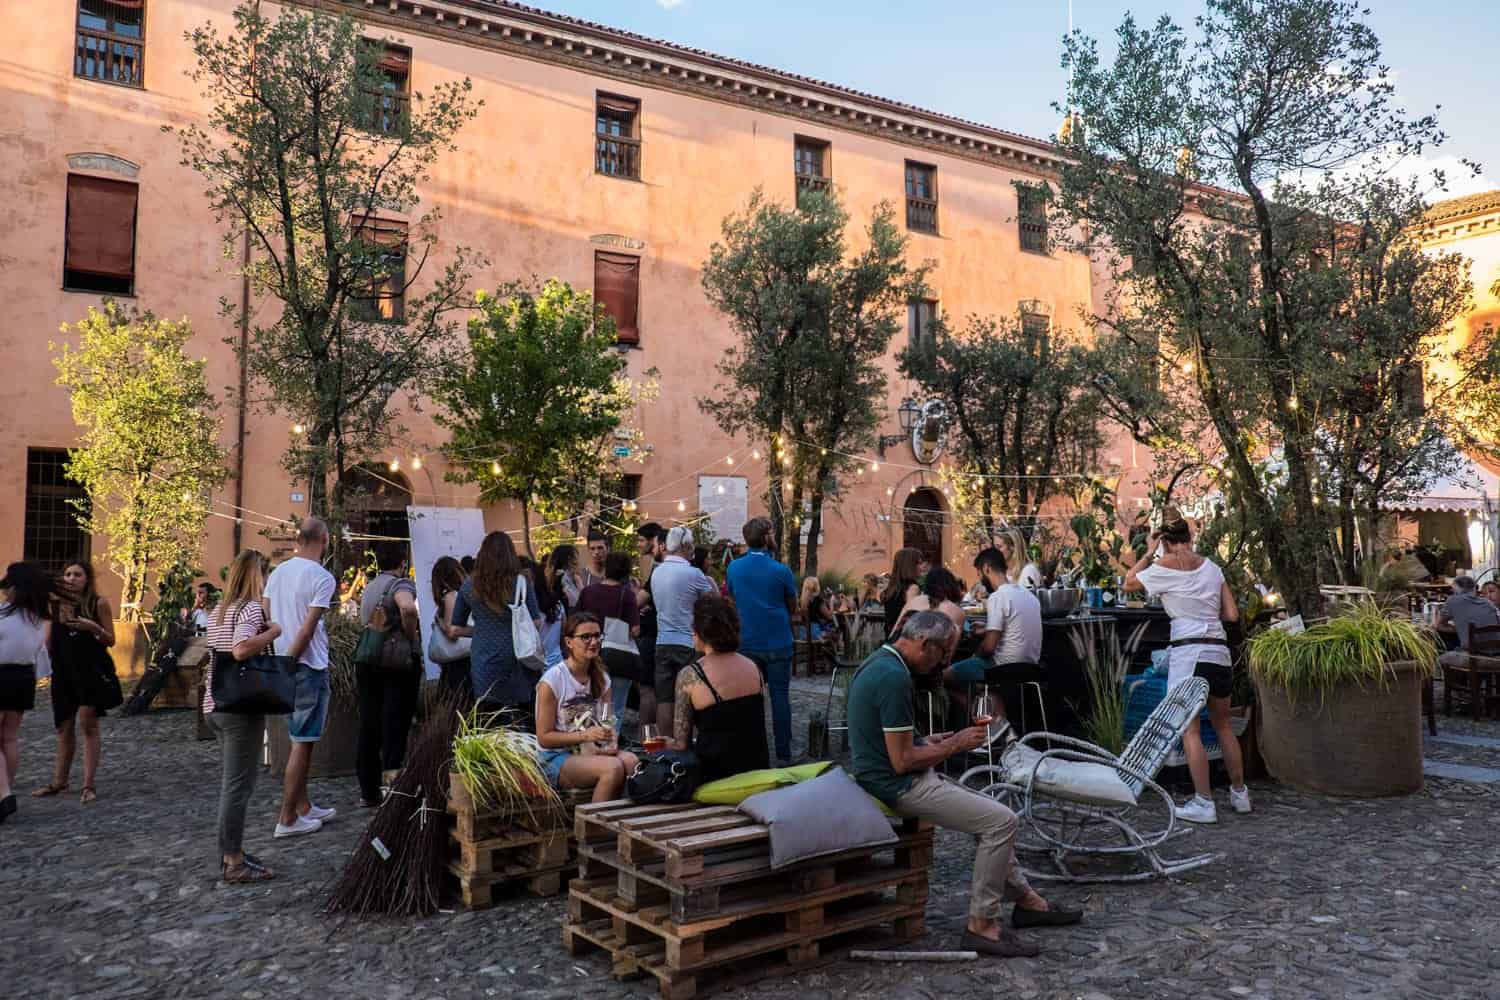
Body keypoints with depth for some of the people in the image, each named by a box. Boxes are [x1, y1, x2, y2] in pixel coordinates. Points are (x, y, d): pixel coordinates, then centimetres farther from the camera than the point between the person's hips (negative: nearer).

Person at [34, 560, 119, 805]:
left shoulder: (98, 603, -4)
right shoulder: (57, 604, 7)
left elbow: (110, 640, -5)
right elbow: (49, 640, 16)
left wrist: (92, 627, -20)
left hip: (92, 669, -4)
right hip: (63, 670, 5)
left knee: (88, 724, -6)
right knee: (64, 727, 13)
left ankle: (89, 785, -2)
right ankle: (59, 782, 25)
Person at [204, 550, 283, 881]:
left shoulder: (220, 610, 14)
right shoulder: (251, 608, -13)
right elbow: (241, 649, -29)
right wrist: (277, 629, -20)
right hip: (241, 707, -9)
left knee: (232, 782, 17)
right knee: (239, 785, -3)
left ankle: (231, 853, 23)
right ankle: (234, 864, 2)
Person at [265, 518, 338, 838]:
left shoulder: (278, 572, 7)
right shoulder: (322, 577, -14)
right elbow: (308, 629, -18)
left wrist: (281, 662, 10)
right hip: (308, 667, -8)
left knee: (301, 740, 17)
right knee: (303, 743, 1)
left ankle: (303, 807, 26)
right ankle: (287, 819, 6)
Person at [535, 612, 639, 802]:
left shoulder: (601, 678, 10)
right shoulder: (552, 680, -8)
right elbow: (544, 738, -8)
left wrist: (606, 741, -8)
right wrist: (585, 735, -20)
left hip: (592, 753, 5)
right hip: (556, 758, -5)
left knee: (631, 761, -27)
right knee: (613, 767, -31)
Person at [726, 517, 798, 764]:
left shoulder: (734, 568, -2)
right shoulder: (781, 570, -11)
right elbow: (793, 607, 2)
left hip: (747, 643, 3)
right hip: (778, 643, -3)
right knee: (780, 696, 3)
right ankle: (783, 755, 5)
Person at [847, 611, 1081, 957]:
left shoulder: (878, 662, 9)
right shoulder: (894, 677, -24)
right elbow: (902, 761, -23)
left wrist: (933, 742, 11)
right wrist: (955, 745, -10)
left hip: (885, 776, 11)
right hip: (900, 786, -11)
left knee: (989, 811, 18)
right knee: (1002, 821, -10)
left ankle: (1025, 899, 26)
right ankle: (981, 925, -1)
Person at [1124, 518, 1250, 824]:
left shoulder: (1167, 564, -4)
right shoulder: (1212, 567, 11)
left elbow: (1129, 583, 9)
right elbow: (1232, 614, 9)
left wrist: (1149, 553, 15)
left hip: (1188, 651, -6)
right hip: (1219, 650, 6)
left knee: (1189, 730, -2)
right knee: (1223, 725, 20)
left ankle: (1203, 803, -4)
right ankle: (1239, 793, 29)